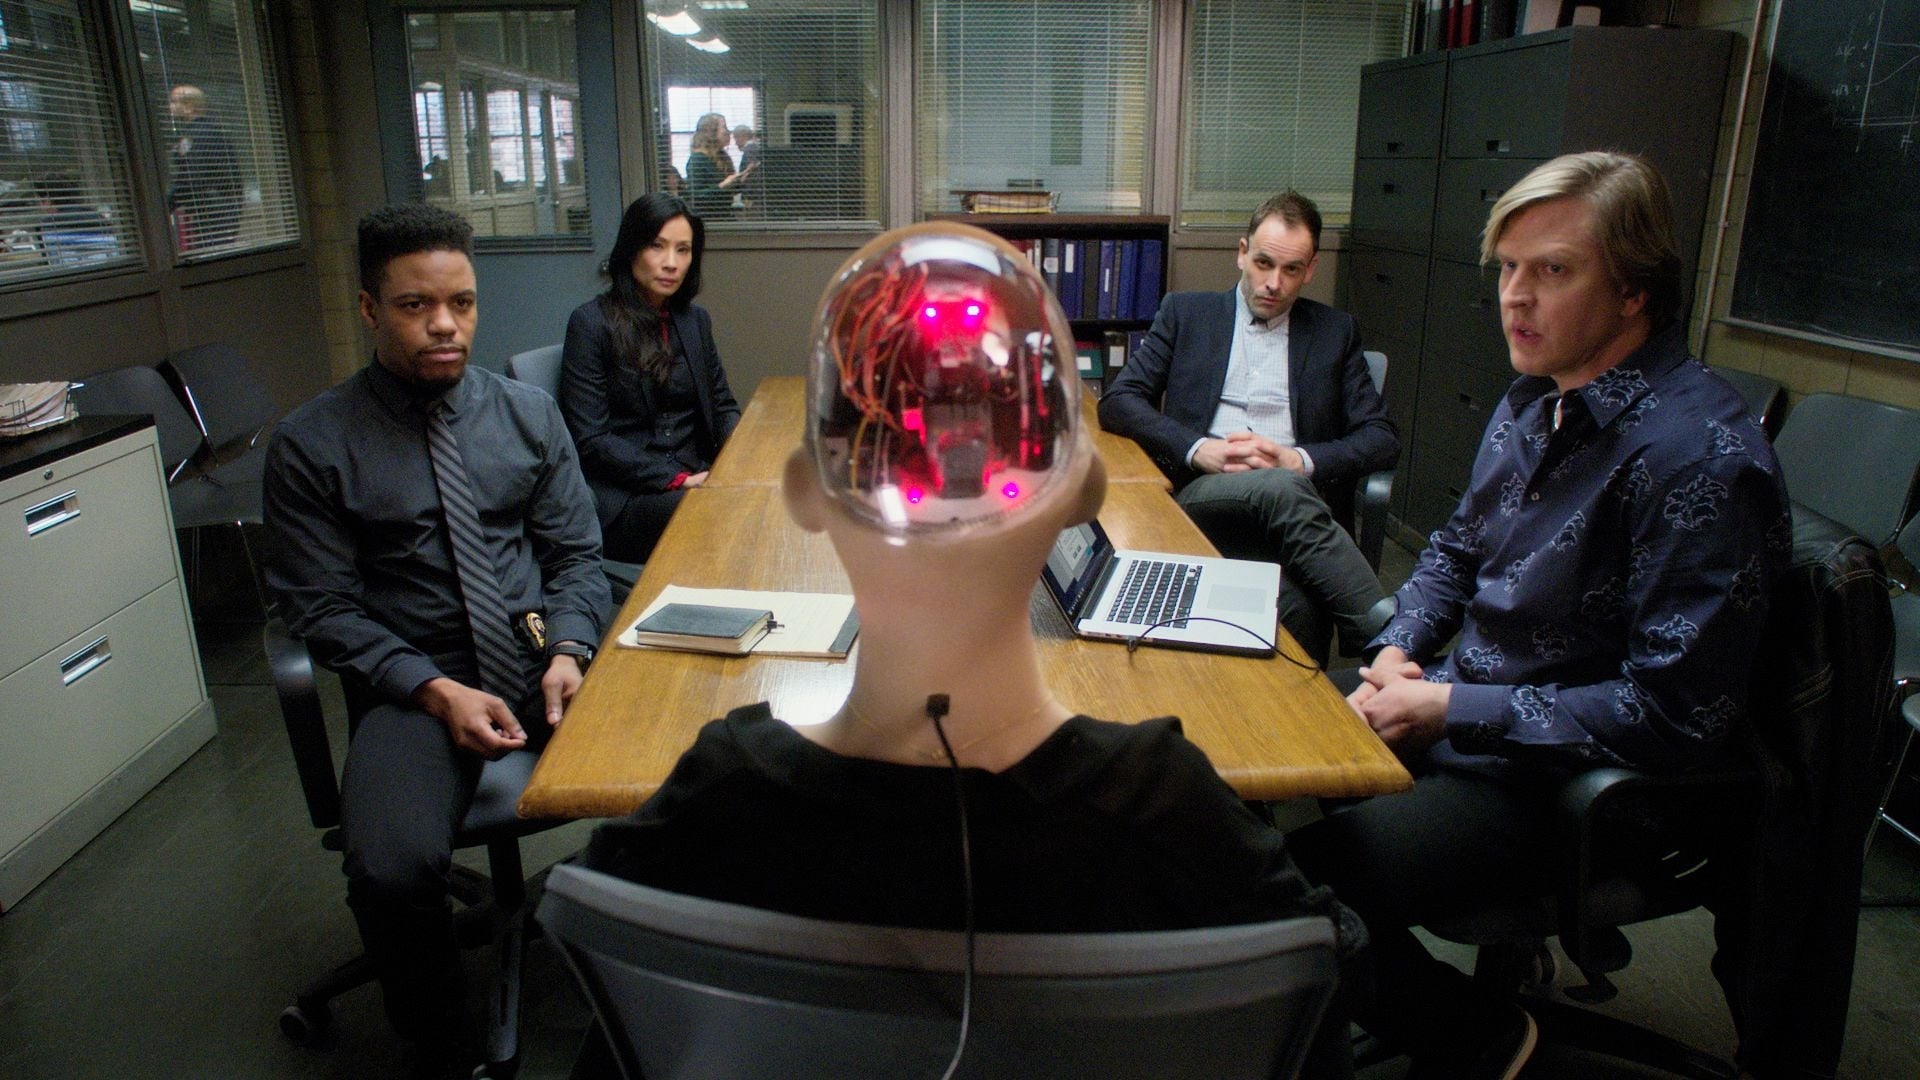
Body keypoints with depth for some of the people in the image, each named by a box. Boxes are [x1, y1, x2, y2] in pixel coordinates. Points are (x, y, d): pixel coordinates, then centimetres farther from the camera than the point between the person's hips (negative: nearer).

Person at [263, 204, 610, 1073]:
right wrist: (438, 692, -14)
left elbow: (576, 555, 8)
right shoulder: (310, 444, 0)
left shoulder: (528, 414, 9)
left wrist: (568, 654, -10)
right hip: (417, 685, -2)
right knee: (393, 871, -30)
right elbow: (322, 608, -2)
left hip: (548, 663, 3)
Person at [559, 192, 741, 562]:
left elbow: (722, 406, 20)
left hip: (693, 479, 6)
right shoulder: (591, 323, -3)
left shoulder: (694, 320, 15)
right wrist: (675, 479, -18)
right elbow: (590, 440, -9)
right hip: (621, 496, -6)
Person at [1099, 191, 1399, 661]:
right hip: (1199, 494, -1)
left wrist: (1299, 460, -8)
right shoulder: (1185, 313, 17)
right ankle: (1388, 633, -35)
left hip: (1298, 497, 1)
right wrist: (1199, 450, -10)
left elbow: (1383, 440, 12)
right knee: (1280, 490, -36)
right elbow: (1117, 403, 7)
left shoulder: (1336, 331, 20)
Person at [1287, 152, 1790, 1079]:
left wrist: (1453, 709, -21)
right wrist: (1399, 649, -1)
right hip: (1461, 705, 9)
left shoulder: (1700, 457, -23)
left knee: (1303, 885, -23)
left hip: (1569, 783, -9)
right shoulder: (1534, 402, 5)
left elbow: (1672, 715, -24)